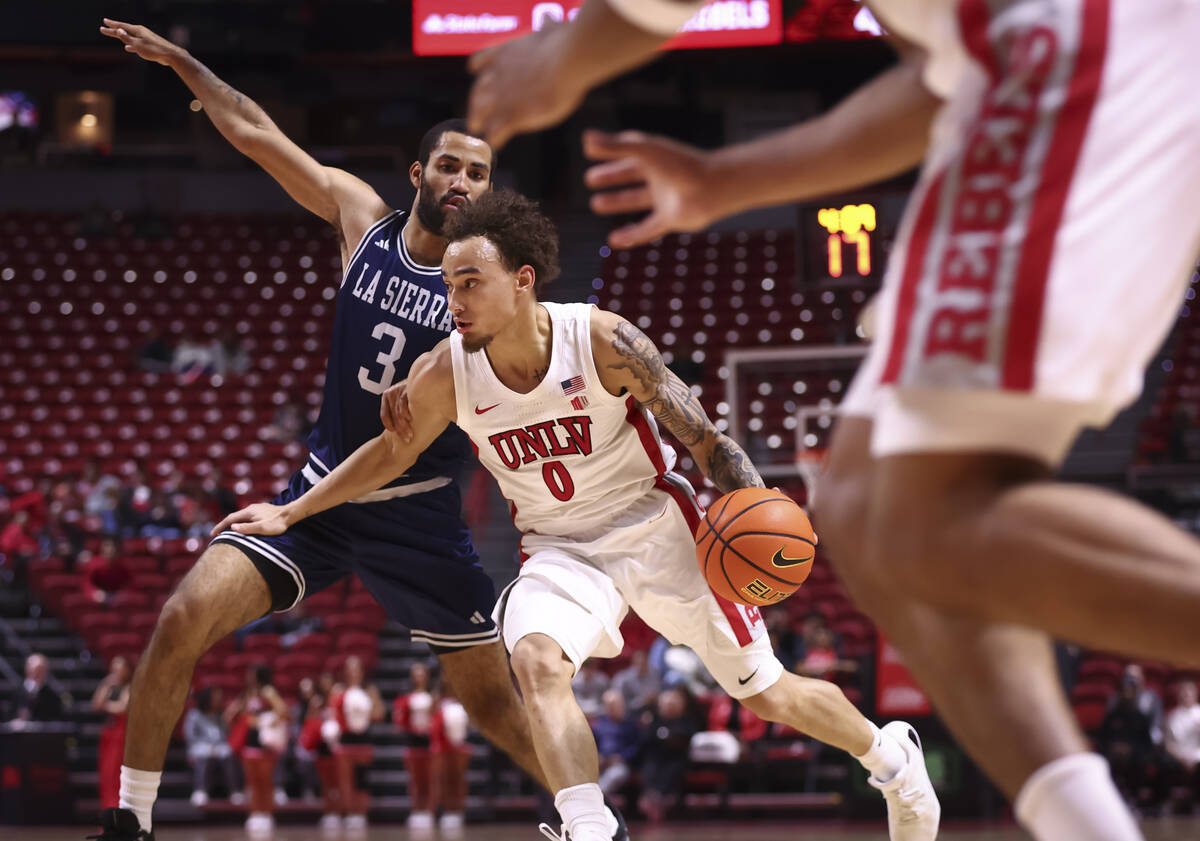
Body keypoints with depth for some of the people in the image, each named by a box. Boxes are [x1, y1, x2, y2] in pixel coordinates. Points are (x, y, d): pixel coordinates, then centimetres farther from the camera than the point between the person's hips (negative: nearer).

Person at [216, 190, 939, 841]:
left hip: (657, 529, -2)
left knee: (770, 695, 5)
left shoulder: (604, 341, -23)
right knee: (537, 662, -32)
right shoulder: (444, 375, -15)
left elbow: (706, 440, -15)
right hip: (560, 550, 2)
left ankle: (892, 756, 34)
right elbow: (394, 451, 6)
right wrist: (291, 514, 8)